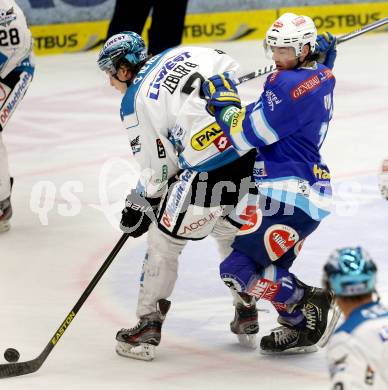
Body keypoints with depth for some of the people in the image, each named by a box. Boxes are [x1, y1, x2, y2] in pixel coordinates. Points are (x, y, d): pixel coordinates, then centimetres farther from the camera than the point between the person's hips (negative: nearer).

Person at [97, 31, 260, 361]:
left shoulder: (136, 103, -3)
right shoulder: (185, 54, 11)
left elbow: (158, 170, 0)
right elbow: (231, 69, 15)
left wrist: (140, 204, 15)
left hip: (207, 172, -7)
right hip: (250, 156, 7)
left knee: (164, 240, 11)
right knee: (230, 233, 29)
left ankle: (148, 325, 16)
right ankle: (247, 315, 34)